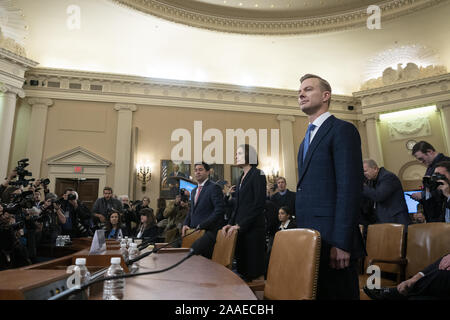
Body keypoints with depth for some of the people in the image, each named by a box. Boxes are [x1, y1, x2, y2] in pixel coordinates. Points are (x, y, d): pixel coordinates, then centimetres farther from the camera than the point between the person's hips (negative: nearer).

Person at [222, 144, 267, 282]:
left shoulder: (258, 174, -6)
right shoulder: (242, 177, 17)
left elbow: (259, 204, -14)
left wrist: (240, 225, -16)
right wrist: (230, 224, 4)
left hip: (253, 228, -7)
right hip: (240, 229, 7)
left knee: (253, 271, -3)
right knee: (241, 269, 10)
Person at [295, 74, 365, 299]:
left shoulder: (342, 130, -7)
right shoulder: (307, 138, 19)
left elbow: (350, 188, -16)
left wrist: (341, 244, -21)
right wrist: (301, 235, 13)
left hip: (332, 240, -8)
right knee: (315, 293, 17)